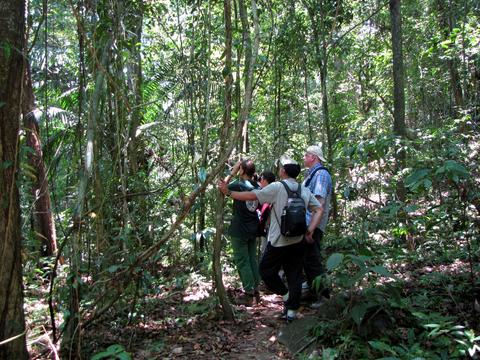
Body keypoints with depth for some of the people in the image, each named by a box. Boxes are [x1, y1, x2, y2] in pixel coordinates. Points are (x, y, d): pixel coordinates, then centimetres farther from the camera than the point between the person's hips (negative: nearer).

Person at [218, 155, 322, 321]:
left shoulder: (277, 187, -12)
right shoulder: (305, 191, 5)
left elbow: (251, 195, -12)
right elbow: (318, 210, 4)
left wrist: (228, 192, -2)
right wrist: (310, 231, 2)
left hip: (278, 242, -5)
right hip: (298, 241, 6)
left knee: (266, 270, 15)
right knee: (294, 275, 12)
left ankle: (286, 294, 15)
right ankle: (292, 310, 18)